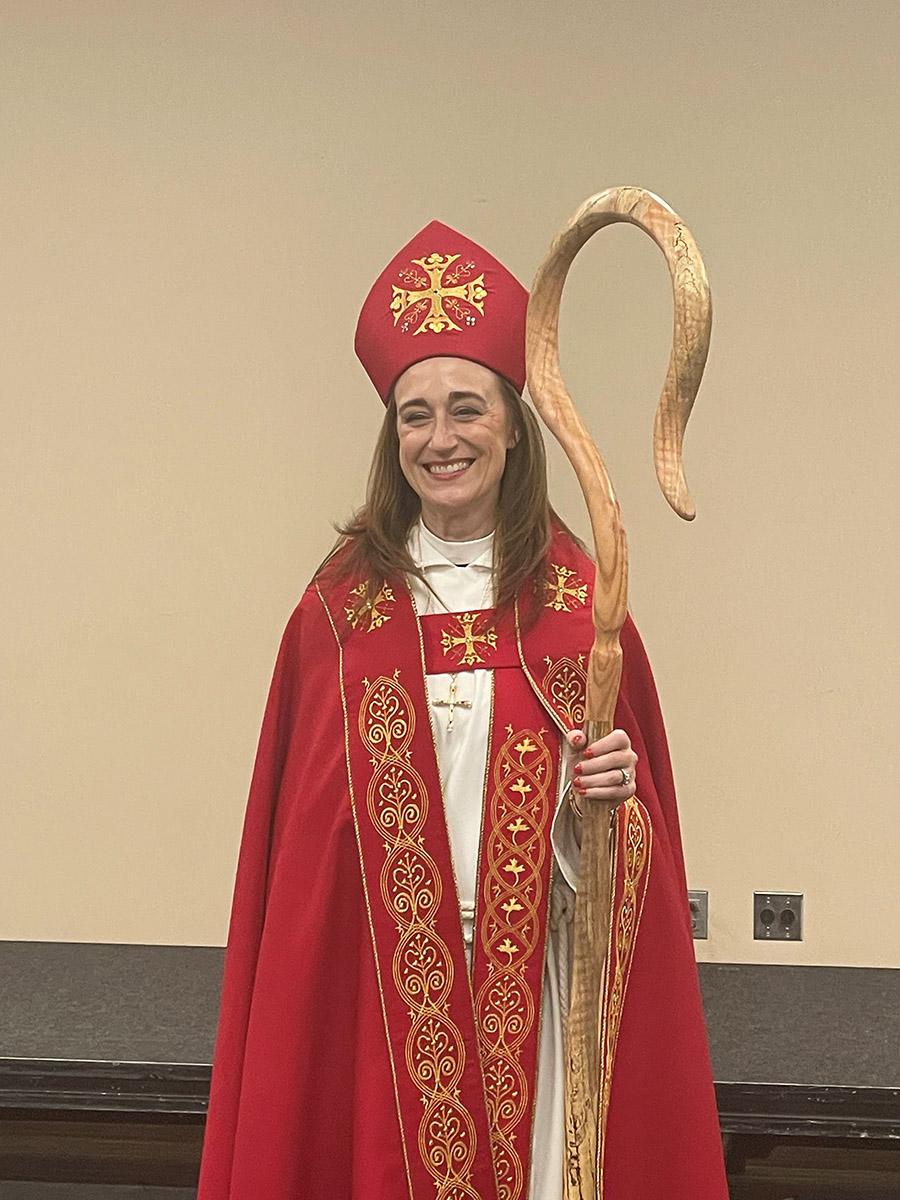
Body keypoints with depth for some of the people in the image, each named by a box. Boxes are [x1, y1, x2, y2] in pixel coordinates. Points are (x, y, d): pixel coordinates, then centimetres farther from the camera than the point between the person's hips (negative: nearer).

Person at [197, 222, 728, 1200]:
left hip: (531, 971, 0)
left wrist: (609, 792, -18)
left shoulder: (578, 600, -1)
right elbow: (296, 816, 1)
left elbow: (639, 810, 4)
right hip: (379, 980, 0)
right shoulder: (344, 602, -1)